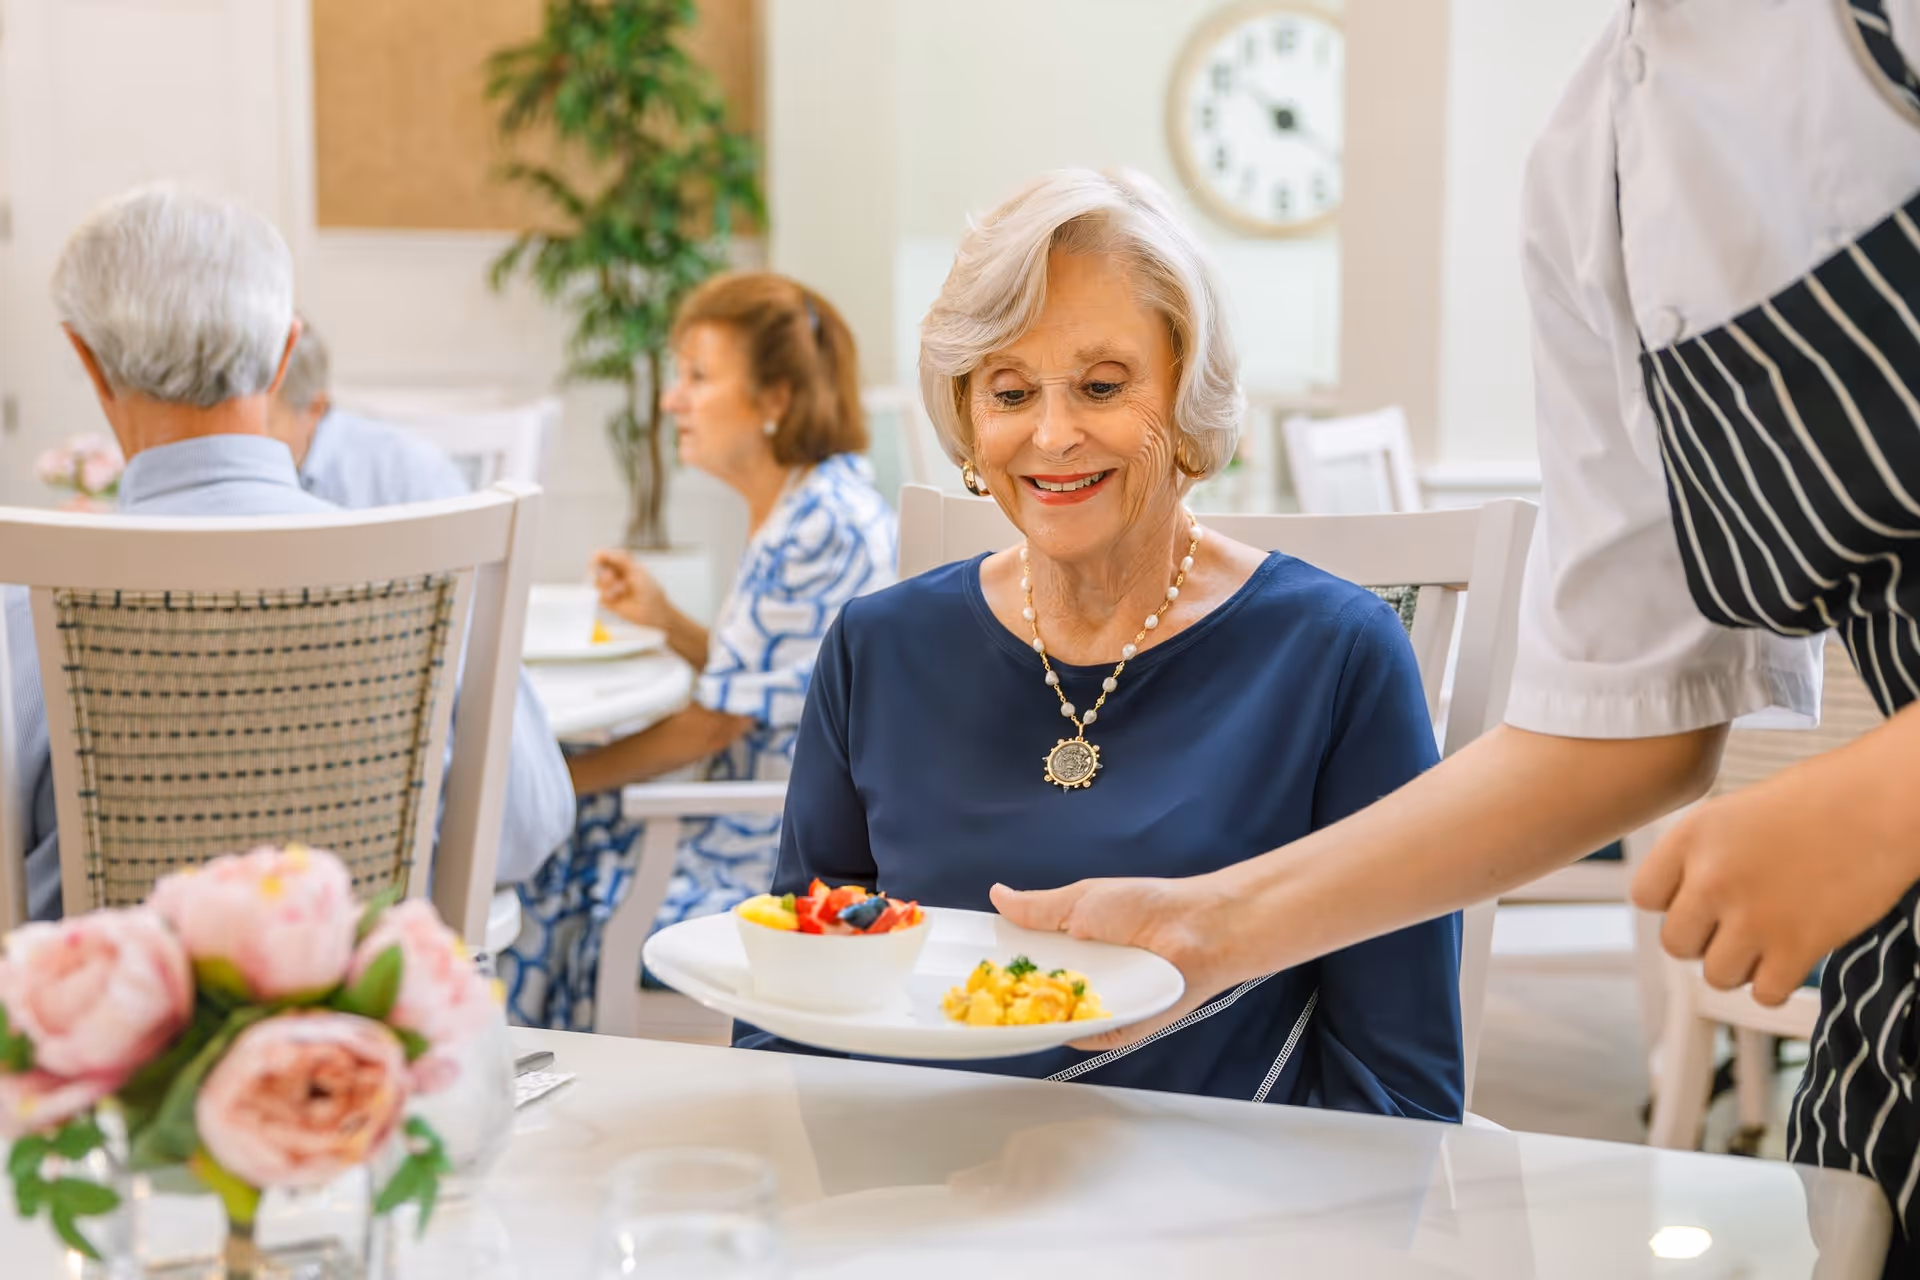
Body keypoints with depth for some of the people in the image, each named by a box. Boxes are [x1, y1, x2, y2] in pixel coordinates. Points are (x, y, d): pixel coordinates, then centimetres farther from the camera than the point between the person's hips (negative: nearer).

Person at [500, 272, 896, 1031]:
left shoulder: (825, 526, -23)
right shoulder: (796, 509, 8)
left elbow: (717, 724, -19)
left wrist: (565, 777, -8)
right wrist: (665, 621, 3)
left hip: (784, 867, -9)